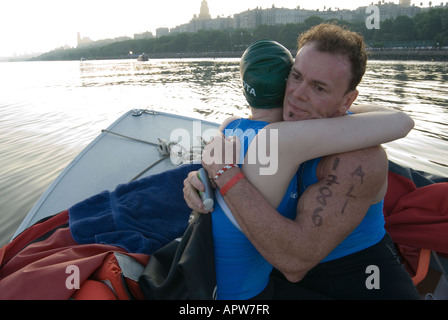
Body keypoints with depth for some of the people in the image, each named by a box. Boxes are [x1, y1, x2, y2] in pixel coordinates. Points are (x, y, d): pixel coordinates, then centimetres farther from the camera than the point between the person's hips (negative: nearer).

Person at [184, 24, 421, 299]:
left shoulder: (361, 159, -30)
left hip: (351, 272, -4)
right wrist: (198, 178, -22)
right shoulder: (278, 126, -9)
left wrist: (226, 174, -36)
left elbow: (296, 261, -38)